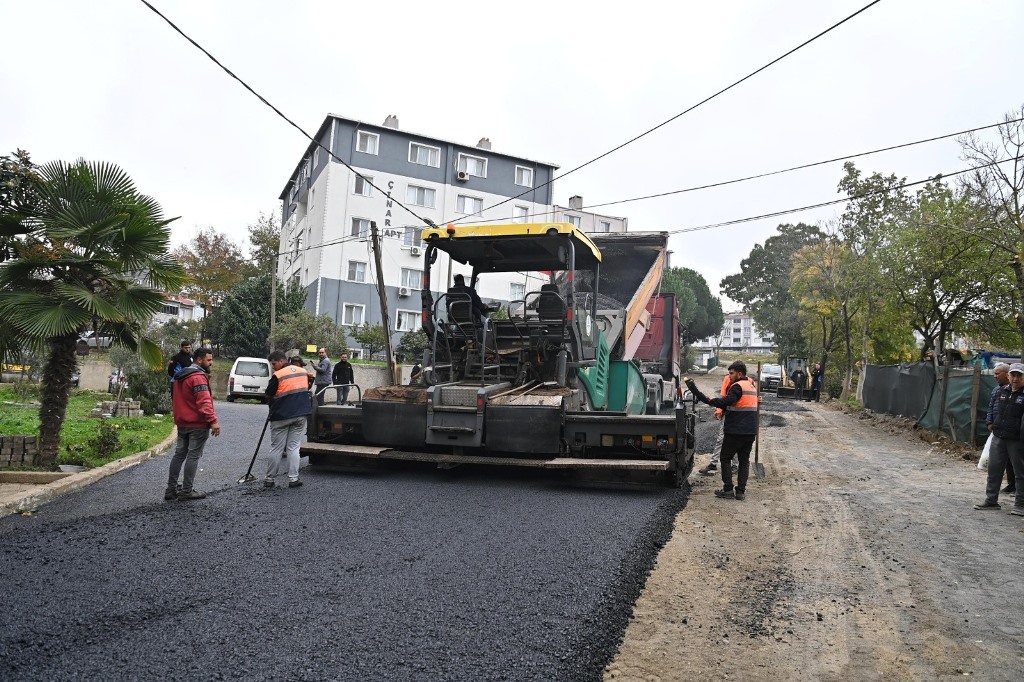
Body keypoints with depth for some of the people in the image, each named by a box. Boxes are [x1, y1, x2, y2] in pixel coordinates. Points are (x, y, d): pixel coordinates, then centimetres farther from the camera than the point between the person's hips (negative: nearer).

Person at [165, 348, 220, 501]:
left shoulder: (180, 376, 15)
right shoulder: (198, 377, -17)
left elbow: (176, 399, 24)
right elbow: (204, 402, -26)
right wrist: (213, 420, -29)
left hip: (182, 423, 9)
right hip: (198, 424, -9)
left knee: (179, 454, 13)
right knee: (193, 456, -3)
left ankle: (171, 490, 17)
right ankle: (186, 491, 0)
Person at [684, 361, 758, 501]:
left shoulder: (738, 386, -13)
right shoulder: (752, 387, 16)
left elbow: (727, 401, -30)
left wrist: (711, 401, -21)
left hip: (735, 431, -8)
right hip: (750, 431, 8)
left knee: (725, 458, 5)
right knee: (744, 460, 11)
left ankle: (728, 490, 3)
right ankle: (741, 491, 10)